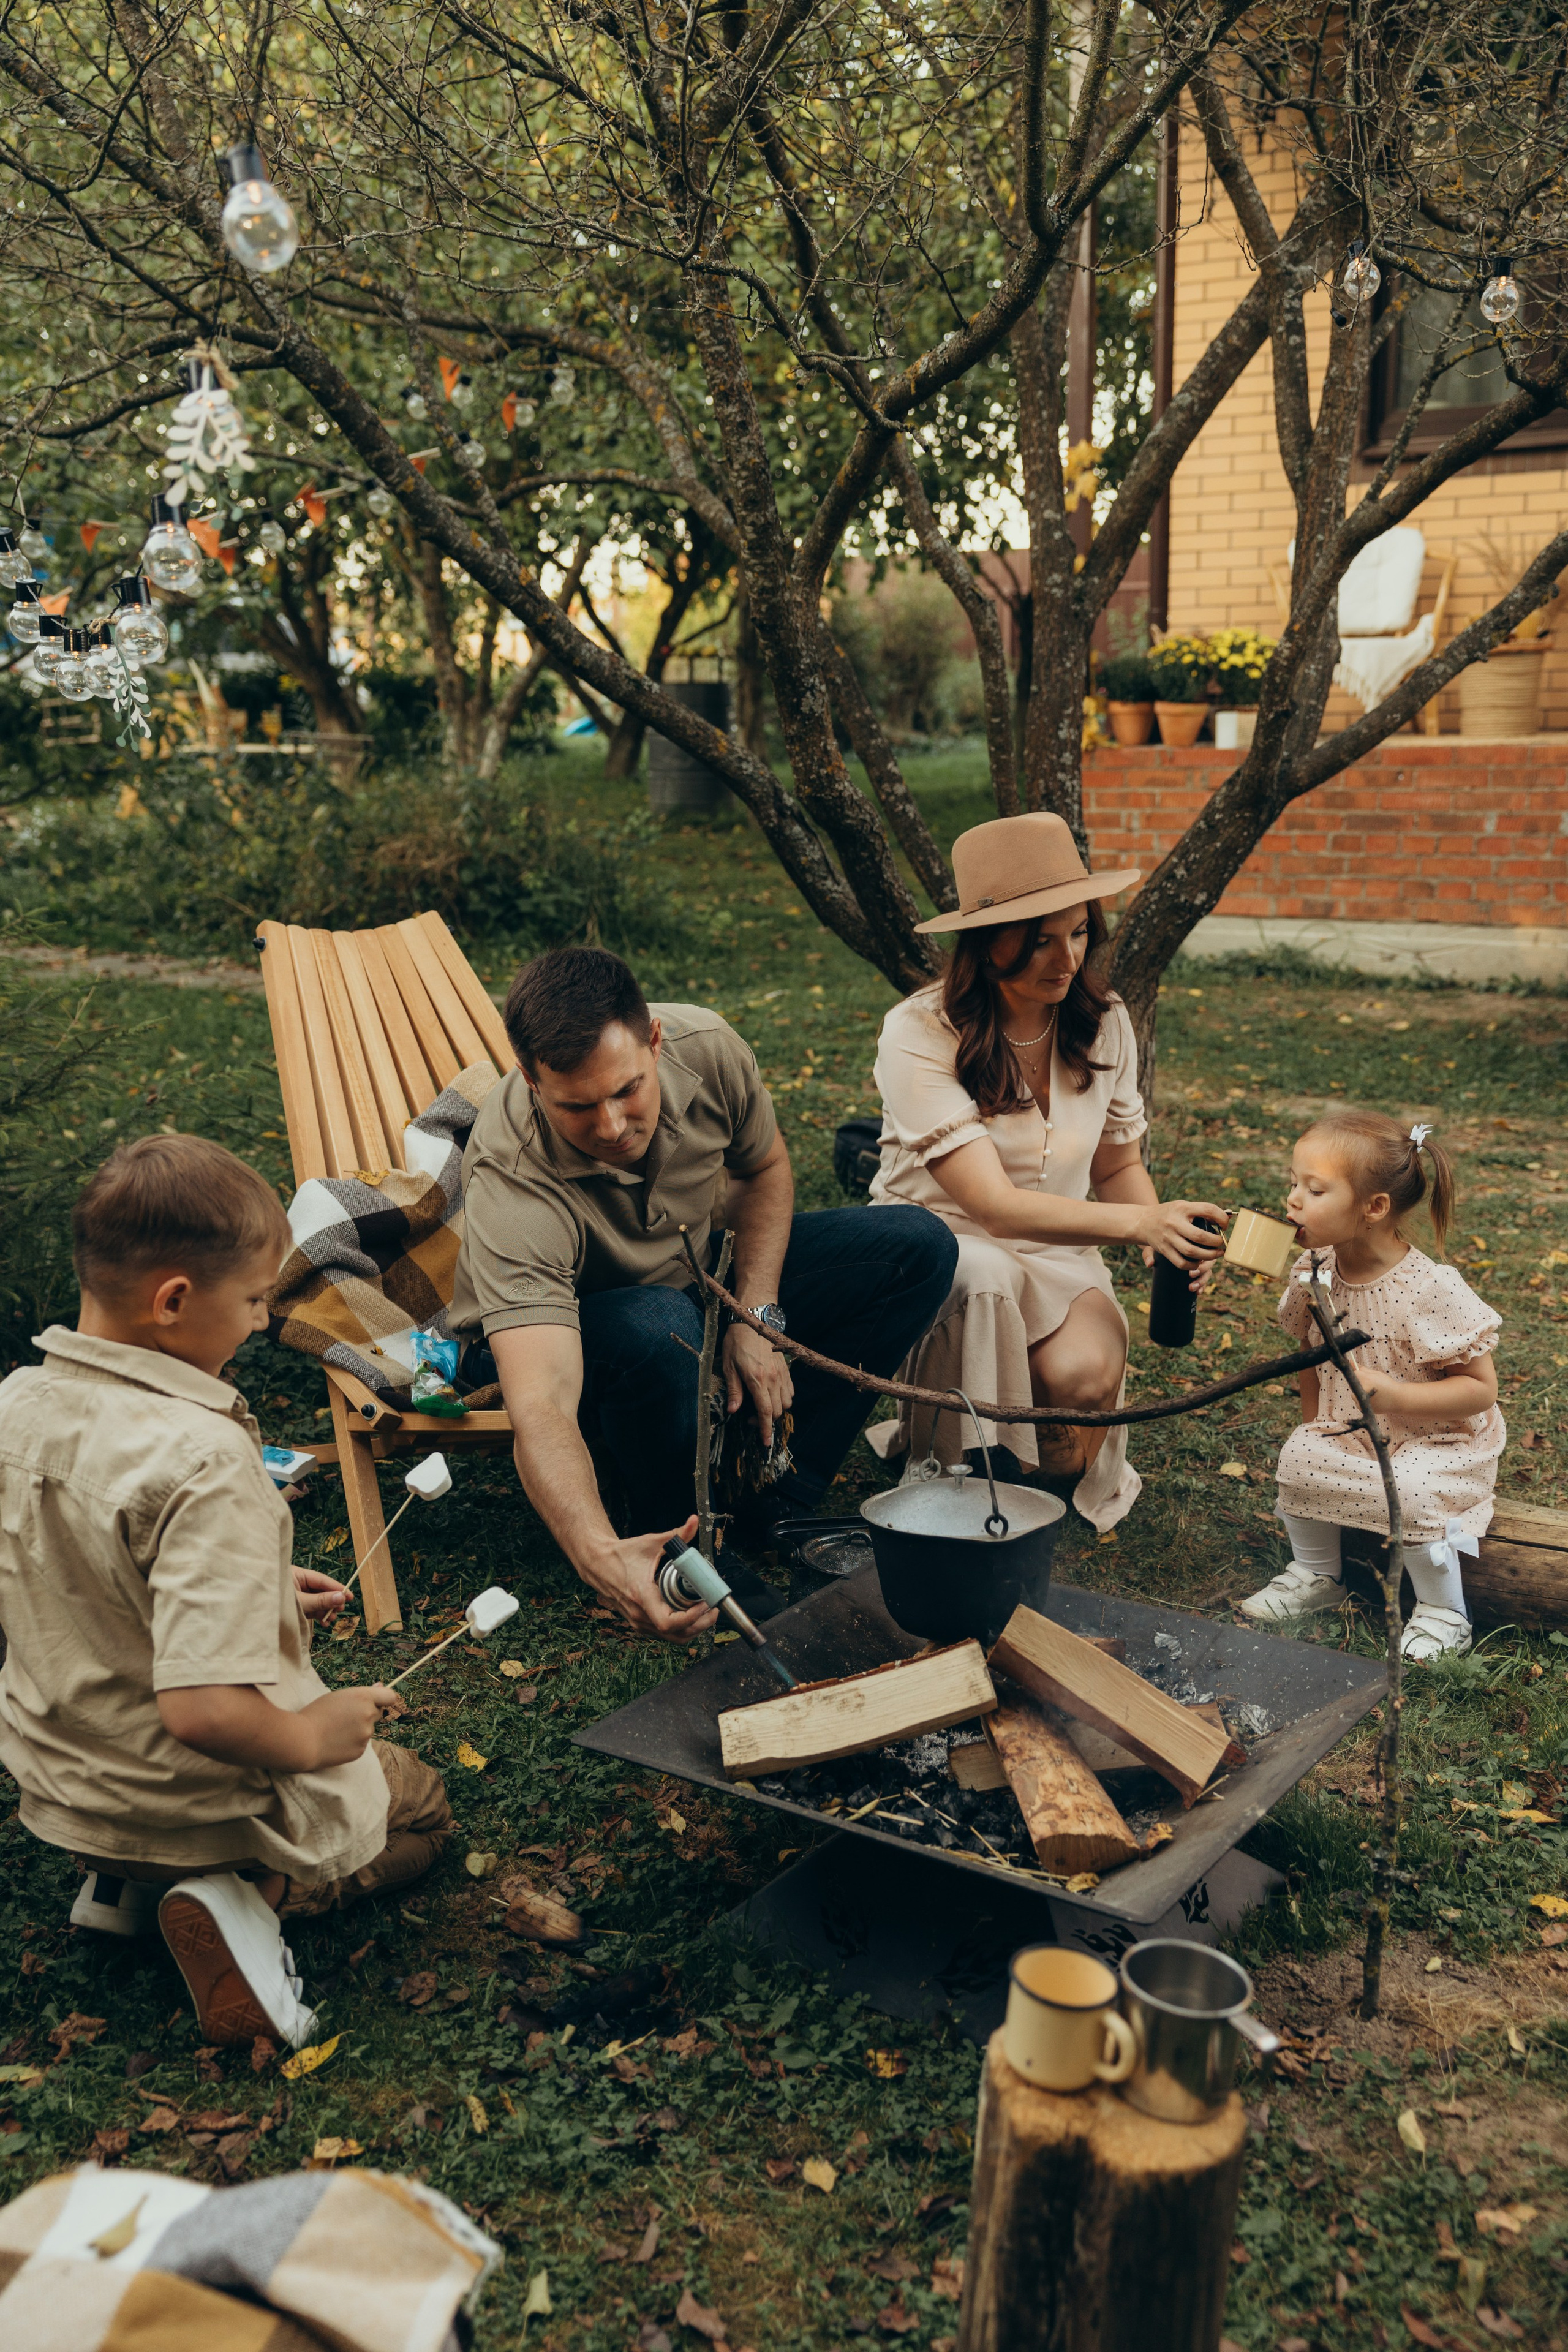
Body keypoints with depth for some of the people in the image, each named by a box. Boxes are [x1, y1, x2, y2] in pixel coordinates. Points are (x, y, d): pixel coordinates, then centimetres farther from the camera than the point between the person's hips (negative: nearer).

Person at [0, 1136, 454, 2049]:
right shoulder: (204, 1460, -35)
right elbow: (203, 1711, -37)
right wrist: (312, 1734, -17)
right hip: (199, 1798, -7)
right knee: (424, 1805, 22)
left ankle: (131, 1878, 13)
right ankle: (248, 1892, -2)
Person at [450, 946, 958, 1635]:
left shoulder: (707, 1049, -25)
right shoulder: (512, 1188, -39)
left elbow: (763, 1170, -1)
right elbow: (541, 1409, -50)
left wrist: (757, 1316, -13)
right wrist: (600, 1555, -66)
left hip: (704, 1274, 6)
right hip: (561, 1333, -5)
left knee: (919, 1248, -9)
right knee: (661, 1330, -42)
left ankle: (776, 1500, -8)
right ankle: (671, 1534, -13)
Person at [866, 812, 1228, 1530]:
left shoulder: (1103, 1023, -4)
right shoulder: (919, 1034, -21)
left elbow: (1118, 1166, 9)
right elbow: (994, 1205, -28)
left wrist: (1166, 1235, -14)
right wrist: (1139, 1222, -40)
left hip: (1053, 1255, 3)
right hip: (933, 1249, -3)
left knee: (1083, 1374, -29)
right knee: (984, 1277, -39)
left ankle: (1060, 1473, 7)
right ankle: (952, 1472, -15)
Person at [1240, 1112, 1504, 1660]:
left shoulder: (1434, 1290, -27)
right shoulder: (1313, 1271, -9)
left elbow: (1481, 1389, -22)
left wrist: (1393, 1395, -33)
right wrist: (1313, 1429, 2)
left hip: (1436, 1441, -5)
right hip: (1348, 1431, 5)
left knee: (1412, 1492, -31)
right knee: (1300, 1460, -19)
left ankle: (1443, 1613, -5)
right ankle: (1317, 1574, 8)